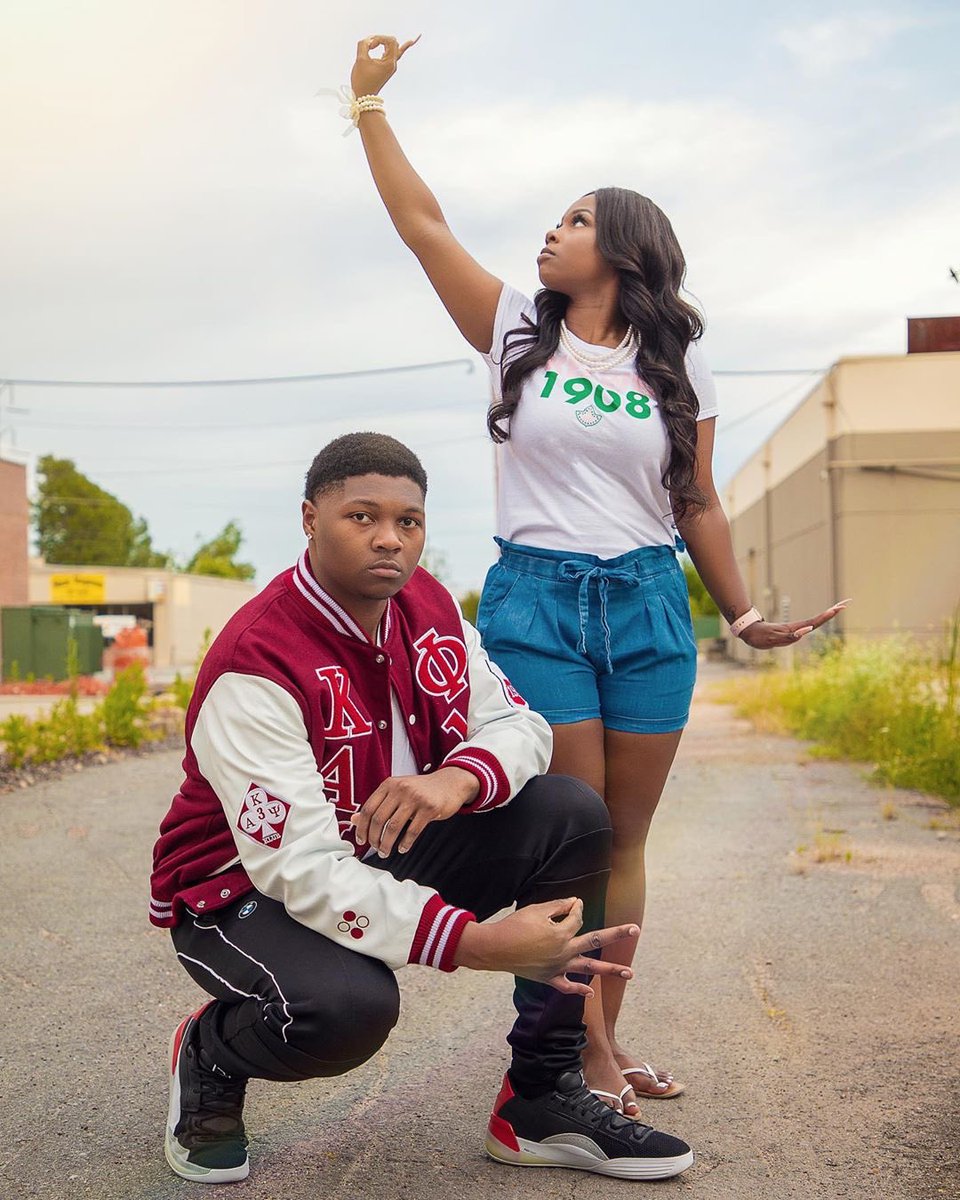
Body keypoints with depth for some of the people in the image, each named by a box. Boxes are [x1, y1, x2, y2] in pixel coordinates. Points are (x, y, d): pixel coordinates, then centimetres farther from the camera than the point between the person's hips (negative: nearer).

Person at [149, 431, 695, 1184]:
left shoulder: (429, 607, -4)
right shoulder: (255, 666, -27)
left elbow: (517, 721, -2)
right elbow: (302, 870, -33)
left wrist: (461, 776, -29)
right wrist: (478, 943, -40)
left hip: (388, 855, 7)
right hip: (248, 888, -7)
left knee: (574, 816, -9)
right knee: (348, 1003, -39)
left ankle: (542, 1102, -2)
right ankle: (209, 1056, 0)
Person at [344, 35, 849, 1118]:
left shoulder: (675, 364, 9)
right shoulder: (516, 332, 7)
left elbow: (697, 505, 10)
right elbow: (422, 223, 5)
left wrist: (744, 616, 7)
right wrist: (368, 103, 6)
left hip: (648, 609, 2)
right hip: (536, 602, -1)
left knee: (624, 839, 6)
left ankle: (603, 1043, 17)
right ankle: (591, 1053, 7)